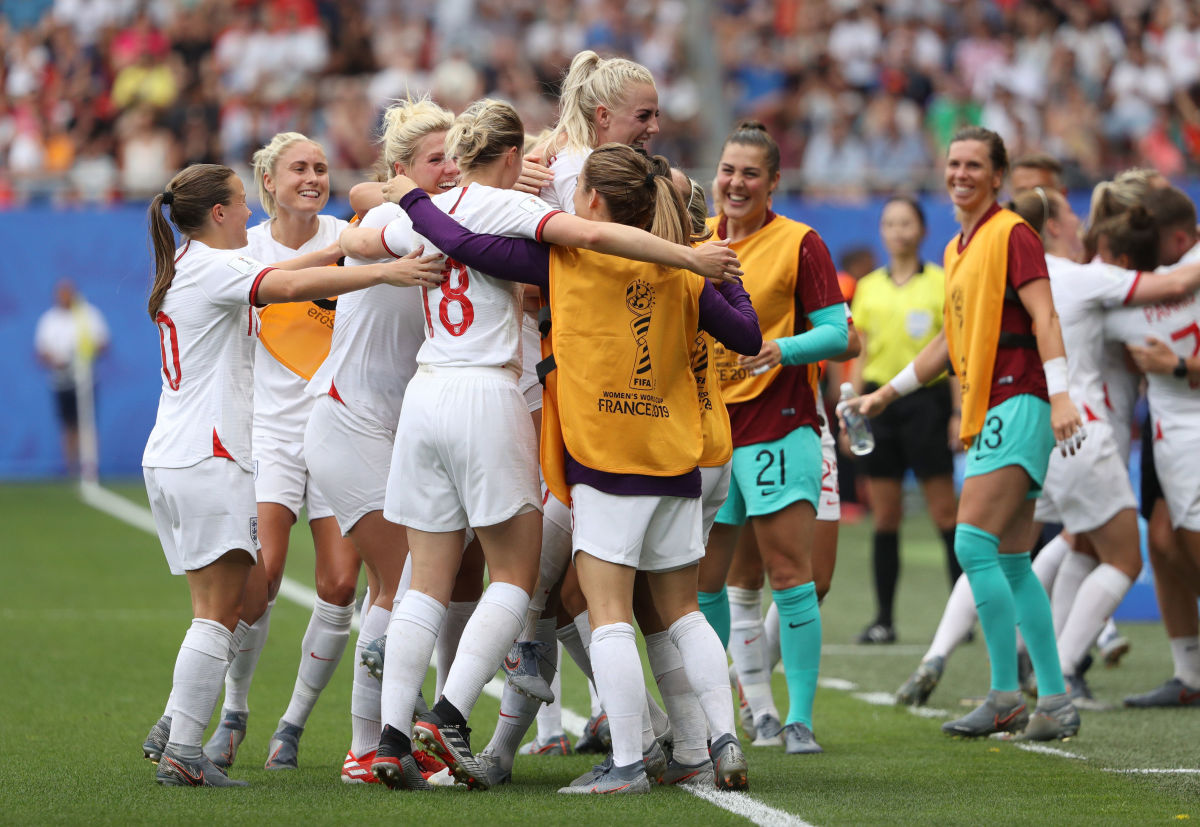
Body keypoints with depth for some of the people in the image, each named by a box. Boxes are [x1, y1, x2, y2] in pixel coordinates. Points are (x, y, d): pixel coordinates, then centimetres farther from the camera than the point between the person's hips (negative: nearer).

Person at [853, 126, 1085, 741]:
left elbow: (1043, 314, -16)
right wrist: (888, 392, 31)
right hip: (988, 416, 9)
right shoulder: (957, 249, 20)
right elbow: (953, 339, 29)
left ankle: (1006, 698, -12)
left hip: (1017, 404, -9)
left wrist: (1059, 395, -26)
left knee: (973, 544, -15)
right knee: (1011, 562, 8)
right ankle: (1054, 702, 10)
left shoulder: (1011, 234, -6)